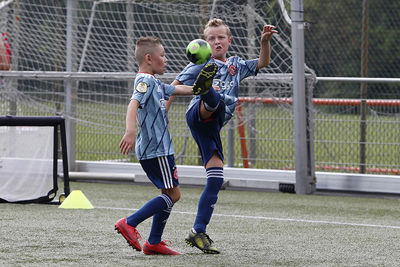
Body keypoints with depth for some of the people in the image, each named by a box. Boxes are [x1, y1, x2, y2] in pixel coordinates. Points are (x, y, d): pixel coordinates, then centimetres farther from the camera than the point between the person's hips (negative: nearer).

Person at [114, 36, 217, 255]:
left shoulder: (154, 83, 17)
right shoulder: (145, 81, -14)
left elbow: (174, 89, 35)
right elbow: (133, 104, -31)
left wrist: (197, 89, 28)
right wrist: (130, 132, -45)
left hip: (160, 148, 10)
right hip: (155, 149, -10)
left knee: (169, 194, 14)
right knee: (173, 194, -8)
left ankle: (154, 243, 16)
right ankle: (129, 224, -10)